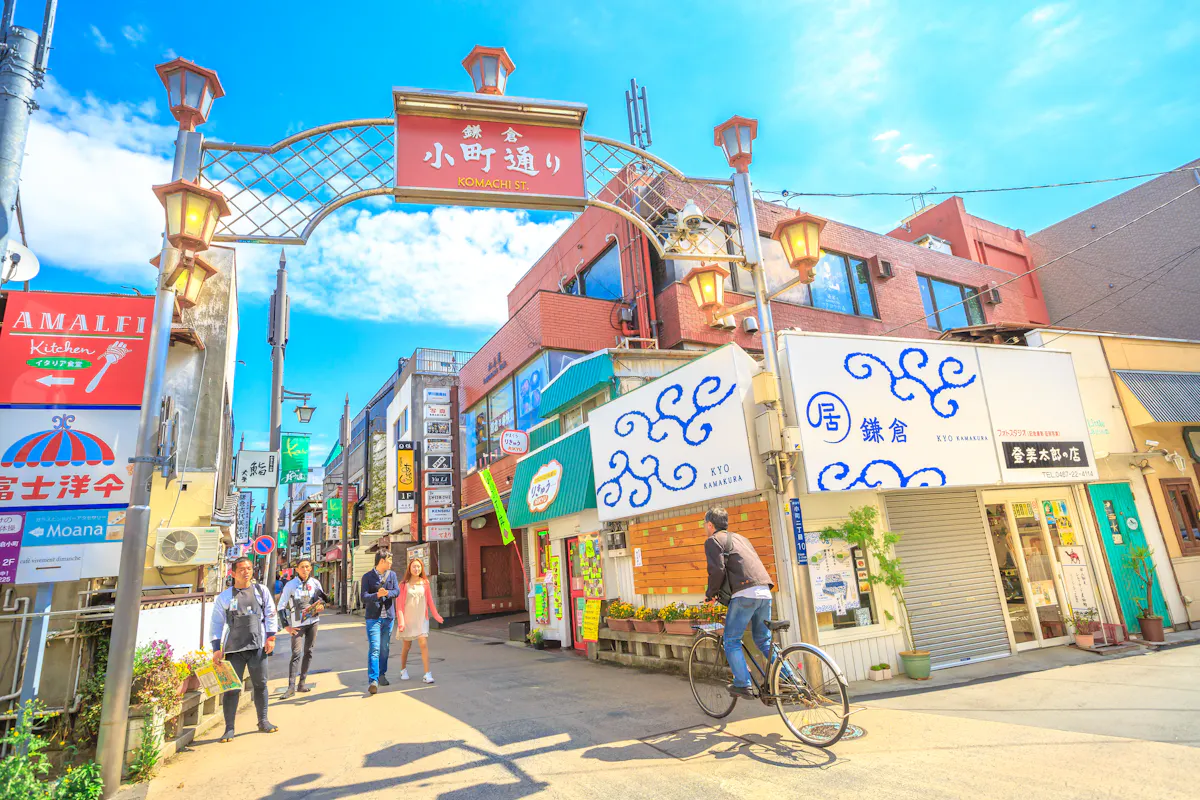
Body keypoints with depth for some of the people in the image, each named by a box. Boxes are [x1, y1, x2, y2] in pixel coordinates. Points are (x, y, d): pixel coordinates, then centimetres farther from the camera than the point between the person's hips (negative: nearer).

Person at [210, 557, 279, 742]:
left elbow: (271, 615, 9)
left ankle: (263, 722, 22)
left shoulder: (261, 591, 9)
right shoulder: (224, 597, 5)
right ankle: (229, 728, 12)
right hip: (233, 648, -1)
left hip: (258, 646, 1)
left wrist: (270, 637, 1)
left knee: (260, 684, 9)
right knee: (231, 688, 0)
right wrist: (216, 648, -2)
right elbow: (217, 624, 6)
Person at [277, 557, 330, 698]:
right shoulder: (290, 585, -7)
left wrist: (321, 606, -7)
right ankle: (291, 686, -9)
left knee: (308, 652, 7)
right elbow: (281, 607, -4)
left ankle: (302, 683, 17)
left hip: (313, 621, 4)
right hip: (297, 624, -4)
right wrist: (286, 626, -10)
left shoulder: (315, 583, 3)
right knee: (296, 653, -12)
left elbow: (322, 599, 17)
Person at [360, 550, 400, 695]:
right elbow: (364, 597, -11)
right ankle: (372, 680, -15)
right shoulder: (367, 577, -2)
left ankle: (382, 674, 29)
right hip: (373, 617, -4)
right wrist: (377, 595, -29)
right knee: (374, 648, -13)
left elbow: (397, 591, -3)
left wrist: (387, 593, -24)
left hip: (388, 616, 4)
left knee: (385, 648, 13)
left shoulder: (392, 575, 8)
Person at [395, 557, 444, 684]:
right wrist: (401, 620, -12)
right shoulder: (404, 585, -2)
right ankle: (403, 670, 36)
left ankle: (427, 674, -9)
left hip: (421, 619, 1)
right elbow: (399, 604, -4)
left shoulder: (425, 583, 3)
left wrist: (436, 615, 13)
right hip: (407, 619, -1)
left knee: (424, 644, -10)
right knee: (406, 645, 12)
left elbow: (429, 600, 10)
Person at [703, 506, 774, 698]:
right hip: (765, 591, 8)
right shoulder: (740, 537, 27)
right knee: (764, 640, 19)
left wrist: (710, 593, 6)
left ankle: (743, 684, 2)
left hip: (745, 593, -8)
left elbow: (717, 570, -10)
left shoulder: (713, 540, 3)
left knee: (731, 641, 5)